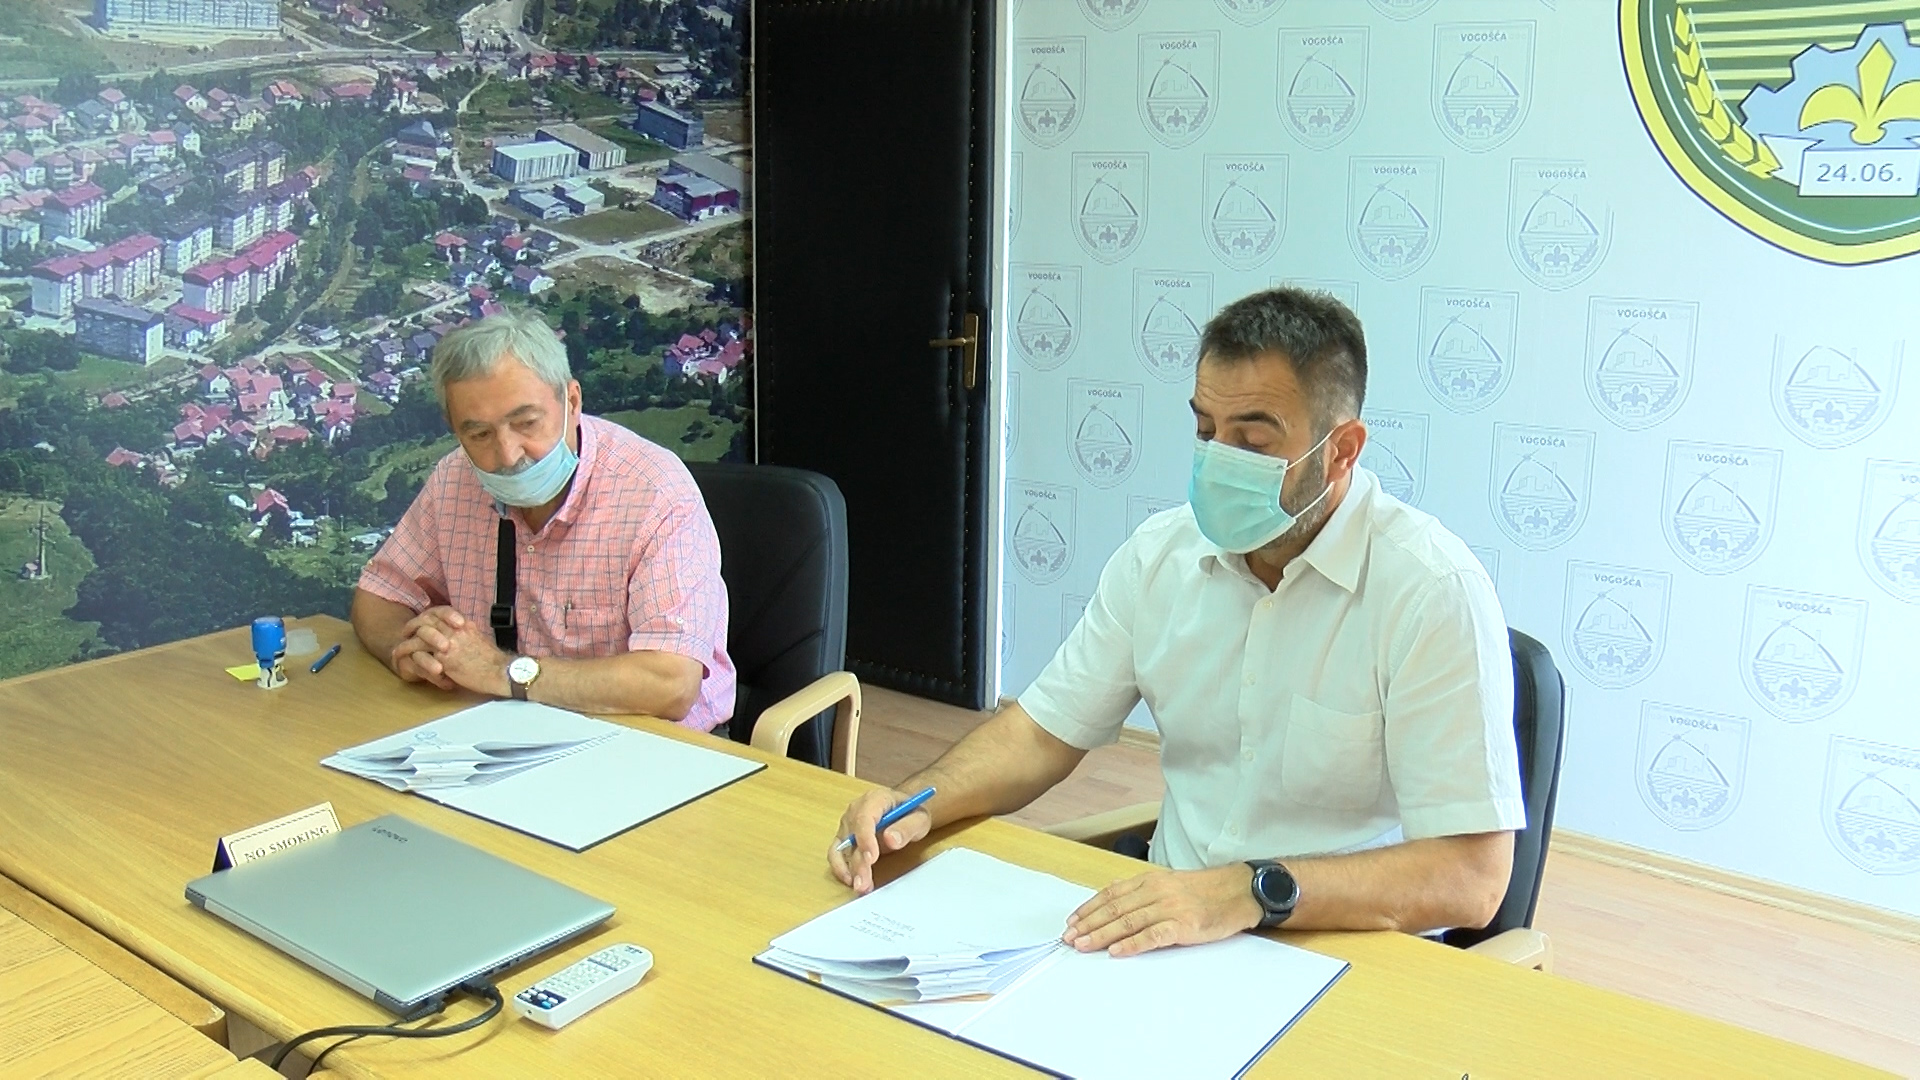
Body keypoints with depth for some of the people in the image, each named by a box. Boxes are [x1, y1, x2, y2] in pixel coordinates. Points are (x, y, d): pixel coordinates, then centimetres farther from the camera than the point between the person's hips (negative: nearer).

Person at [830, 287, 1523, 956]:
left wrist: (1253, 891, -31)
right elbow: (1046, 730, 11)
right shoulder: (1161, 553, 3)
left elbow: (1471, 874, -20)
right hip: (1164, 928, 5)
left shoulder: (1433, 591, -16)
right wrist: (916, 804, -7)